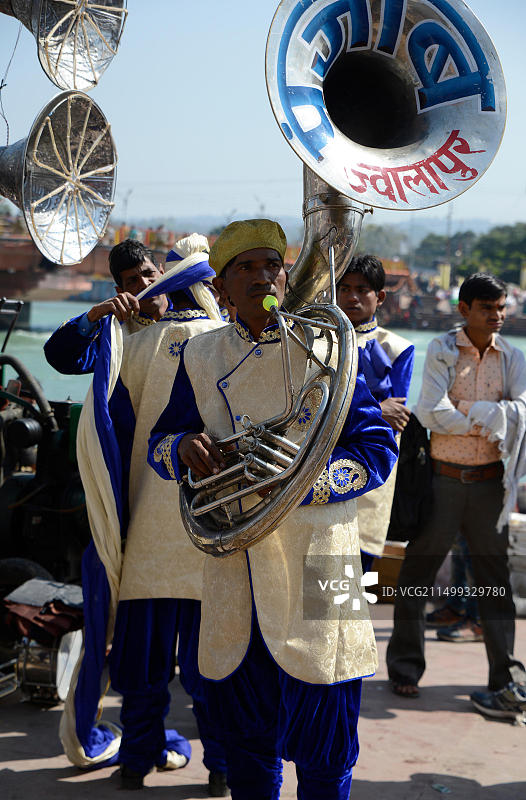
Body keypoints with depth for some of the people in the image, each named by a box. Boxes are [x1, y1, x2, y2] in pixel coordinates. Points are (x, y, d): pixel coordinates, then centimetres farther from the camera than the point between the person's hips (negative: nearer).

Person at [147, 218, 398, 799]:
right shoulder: (202, 355, 8)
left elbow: (377, 447, -4)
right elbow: (159, 443, 13)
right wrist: (184, 447, -11)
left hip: (314, 558, -3)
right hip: (234, 563, 3)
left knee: (323, 752, 6)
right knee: (243, 732, 16)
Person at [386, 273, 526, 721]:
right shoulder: (442, 351, -2)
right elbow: (430, 413, -15)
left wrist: (468, 413, -18)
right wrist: (489, 422, -11)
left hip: (488, 482, 2)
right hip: (444, 479, -2)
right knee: (417, 575, 6)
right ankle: (405, 668, 22)